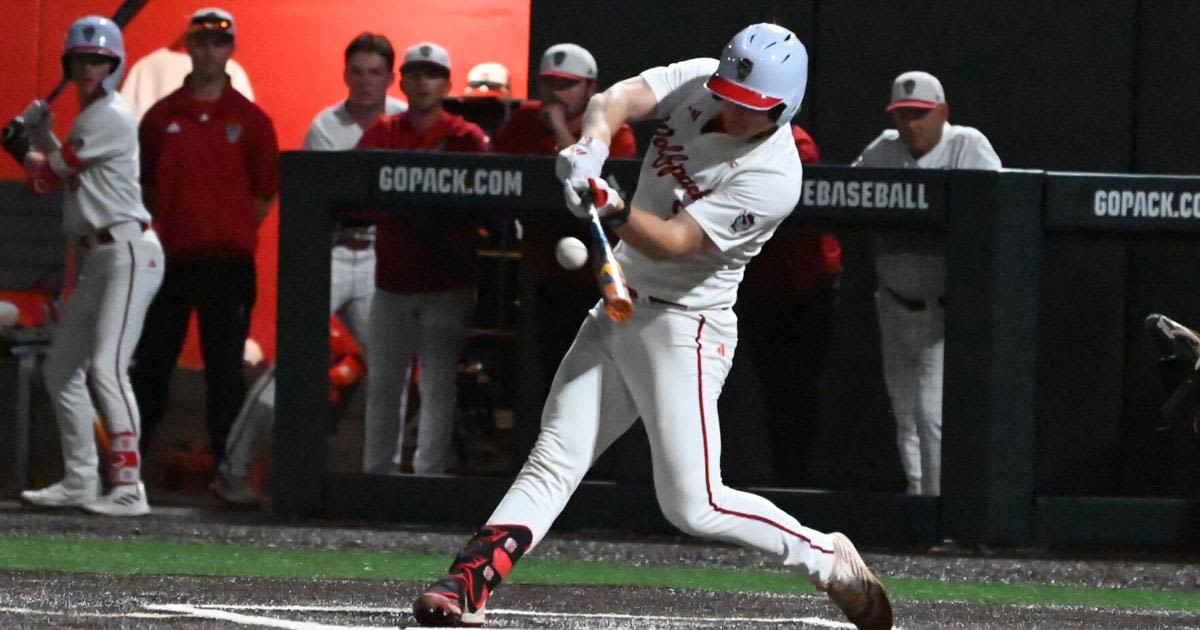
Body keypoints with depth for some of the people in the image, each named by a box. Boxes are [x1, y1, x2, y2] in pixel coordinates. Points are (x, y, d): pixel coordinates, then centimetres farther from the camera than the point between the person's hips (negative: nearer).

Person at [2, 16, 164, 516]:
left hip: (127, 252, -11)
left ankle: (129, 489, -24)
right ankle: (80, 483, 20)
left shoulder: (111, 118, -11)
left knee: (106, 367, -20)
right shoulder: (88, 119, 20)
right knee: (62, 368, 14)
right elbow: (54, 178, 21)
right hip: (95, 259, 11)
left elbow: (48, 177, -6)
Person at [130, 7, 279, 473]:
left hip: (228, 260, -2)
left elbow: (265, 191, 7)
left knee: (226, 365, 0)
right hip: (168, 256, 2)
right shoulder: (160, 116, 8)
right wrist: (160, 230, 3)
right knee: (153, 359, 6)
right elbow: (142, 184, 12)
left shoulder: (249, 120, 4)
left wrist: (234, 235, 2)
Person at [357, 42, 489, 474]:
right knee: (382, 386, 7)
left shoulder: (467, 139, 2)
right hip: (392, 282, 3)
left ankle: (429, 475, -3)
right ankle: (376, 475, 14)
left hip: (446, 287, -3)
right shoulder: (380, 135, 9)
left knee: (439, 388, -5)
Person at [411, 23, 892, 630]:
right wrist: (593, 140, -38)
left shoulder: (771, 180, -22)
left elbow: (674, 242, -27)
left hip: (683, 328, -7)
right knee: (552, 462, 0)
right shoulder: (697, 82, -2)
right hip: (617, 311, 7)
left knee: (693, 506, -11)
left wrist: (611, 209, -44)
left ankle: (829, 560, 4)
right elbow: (621, 96, -17)